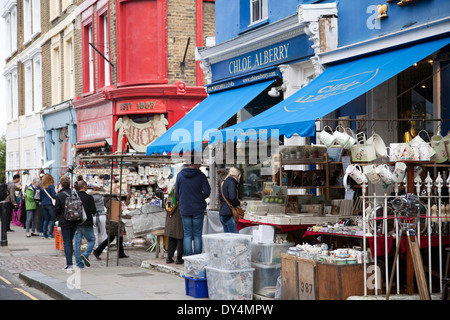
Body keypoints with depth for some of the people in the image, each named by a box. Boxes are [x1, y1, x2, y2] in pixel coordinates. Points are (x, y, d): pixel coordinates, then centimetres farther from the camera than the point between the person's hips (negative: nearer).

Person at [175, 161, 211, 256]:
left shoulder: (180, 175, -1)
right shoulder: (201, 176, -8)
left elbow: (177, 191, 4)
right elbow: (207, 192, -12)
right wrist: (200, 198, 7)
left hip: (184, 209, 2)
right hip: (198, 209, -2)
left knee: (187, 235, 7)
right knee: (197, 235, 6)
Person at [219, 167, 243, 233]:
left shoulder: (223, 183, 18)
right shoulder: (231, 182, -11)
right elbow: (232, 197, -23)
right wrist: (239, 203, -4)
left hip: (222, 214, 9)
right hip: (229, 215, -9)